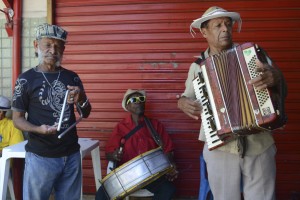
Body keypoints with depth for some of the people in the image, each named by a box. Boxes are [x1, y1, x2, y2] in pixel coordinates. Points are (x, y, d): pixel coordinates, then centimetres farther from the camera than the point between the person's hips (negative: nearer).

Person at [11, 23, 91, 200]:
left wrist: (81, 100, -11)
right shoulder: (26, 79, -5)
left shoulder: (72, 77, 4)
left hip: (71, 154, 4)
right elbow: (17, 119, -2)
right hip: (40, 156, -3)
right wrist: (38, 129, -21)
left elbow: (86, 114, 10)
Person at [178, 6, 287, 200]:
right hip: (219, 148, 1)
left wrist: (276, 78, -28)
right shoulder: (197, 66, 5)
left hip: (260, 146, 0)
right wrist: (182, 103, -5)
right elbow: (188, 97, 19)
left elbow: (281, 93, -5)